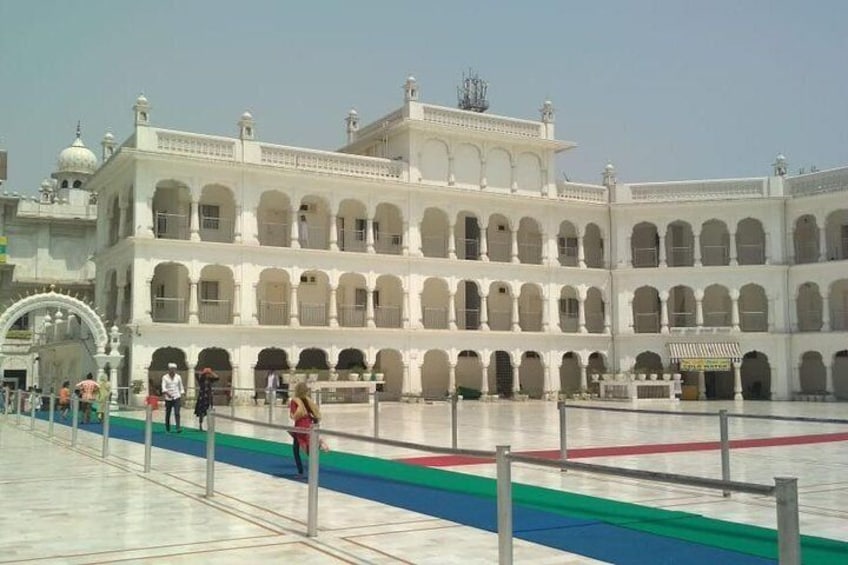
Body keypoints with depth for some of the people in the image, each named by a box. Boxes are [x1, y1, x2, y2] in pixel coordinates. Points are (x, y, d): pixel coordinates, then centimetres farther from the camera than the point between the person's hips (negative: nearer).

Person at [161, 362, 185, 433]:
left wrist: (182, 395, 6)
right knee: (168, 413, 9)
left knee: (177, 413, -11)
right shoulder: (165, 377, -3)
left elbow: (181, 387, 12)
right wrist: (167, 393, -30)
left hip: (176, 398, 0)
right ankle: (167, 428, 27)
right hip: (168, 398, 0)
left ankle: (178, 428, -17)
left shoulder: (178, 377, 3)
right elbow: (163, 387, -15)